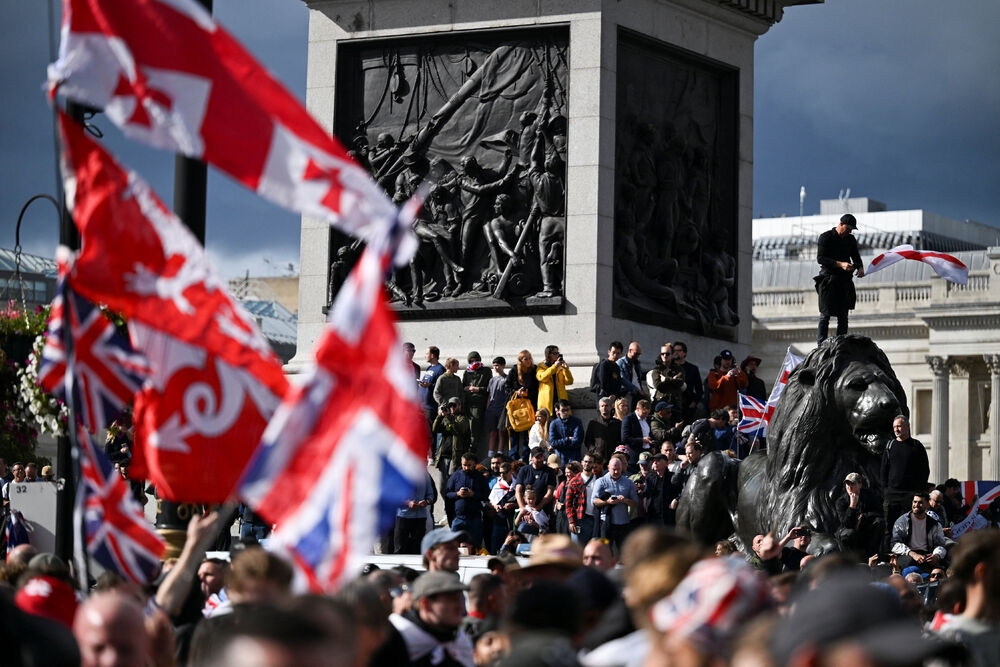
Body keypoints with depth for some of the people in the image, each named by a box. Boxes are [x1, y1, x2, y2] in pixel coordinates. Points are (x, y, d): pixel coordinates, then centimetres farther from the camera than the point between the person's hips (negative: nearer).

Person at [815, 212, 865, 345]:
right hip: (828, 279, -6)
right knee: (825, 315, -7)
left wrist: (860, 267, -4)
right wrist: (840, 264, -24)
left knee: (843, 316, 4)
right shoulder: (826, 237, -5)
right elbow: (820, 258, -13)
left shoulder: (850, 239, 13)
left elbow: (856, 257, 20)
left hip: (845, 280, 6)